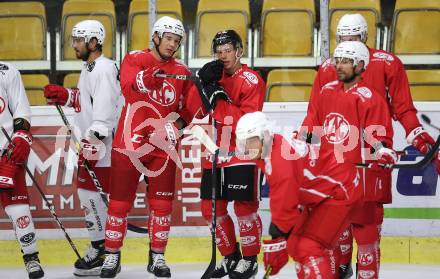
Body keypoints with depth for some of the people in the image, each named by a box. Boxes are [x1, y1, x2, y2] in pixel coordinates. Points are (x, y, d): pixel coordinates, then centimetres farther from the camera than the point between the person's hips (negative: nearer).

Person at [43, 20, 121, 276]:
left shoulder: (104, 69, -16)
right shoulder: (90, 68, 18)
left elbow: (104, 110, -23)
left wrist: (93, 143, -25)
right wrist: (63, 95, 16)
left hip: (102, 144, -11)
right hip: (91, 141, 11)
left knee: (91, 193, -11)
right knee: (88, 193, 12)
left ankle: (103, 253, -6)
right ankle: (101, 251, 19)